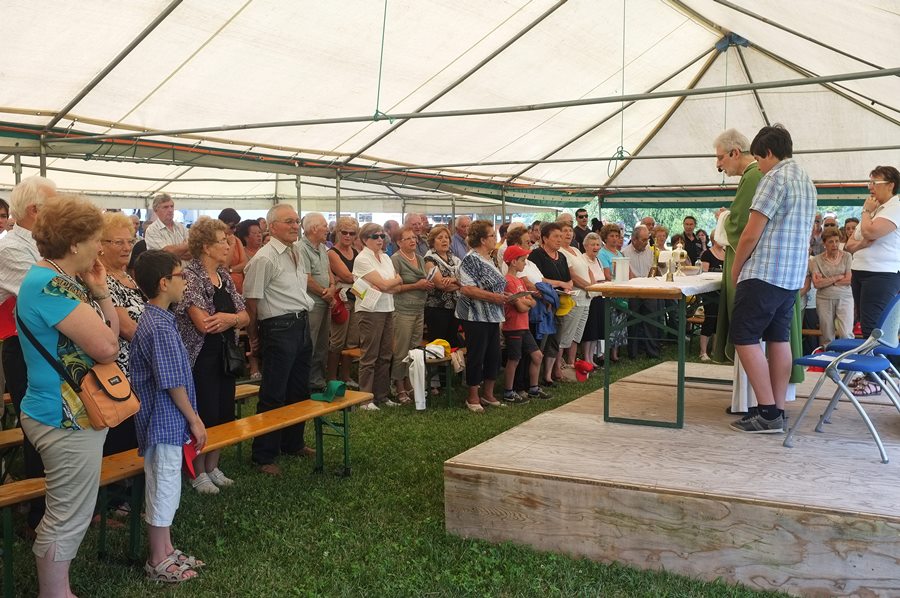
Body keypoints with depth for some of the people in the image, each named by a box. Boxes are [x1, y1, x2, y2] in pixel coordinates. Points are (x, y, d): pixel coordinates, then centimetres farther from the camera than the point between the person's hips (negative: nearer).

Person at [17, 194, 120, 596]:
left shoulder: (63, 281, 10)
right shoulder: (50, 285, -22)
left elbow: (111, 334, 10)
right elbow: (105, 347, -28)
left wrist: (100, 293, -1)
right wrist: (98, 340, -6)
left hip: (71, 415, 11)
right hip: (67, 420, -11)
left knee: (65, 516, 21)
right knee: (68, 520, 1)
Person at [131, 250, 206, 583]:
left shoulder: (153, 320, 10)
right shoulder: (161, 326, -22)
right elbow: (173, 383, -21)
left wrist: (189, 418, 19)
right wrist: (194, 420, -13)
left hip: (164, 420, 10)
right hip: (166, 421, -10)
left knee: (166, 489, 18)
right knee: (163, 490, 3)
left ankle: (166, 550, 31)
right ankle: (158, 562, 16)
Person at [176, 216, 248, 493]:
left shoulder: (224, 276, 10)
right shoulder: (190, 276, -13)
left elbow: (245, 317, 7)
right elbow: (203, 323, -23)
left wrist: (228, 318, -15)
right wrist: (233, 318, -10)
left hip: (225, 355, 8)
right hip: (200, 357, -7)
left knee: (224, 413, 12)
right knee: (204, 415, 0)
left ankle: (213, 467, 27)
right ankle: (198, 473, 16)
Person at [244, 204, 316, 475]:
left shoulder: (296, 253, 13)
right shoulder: (264, 259, -15)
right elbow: (251, 301, -14)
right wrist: (254, 338, -8)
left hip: (302, 326, 9)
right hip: (279, 328, -9)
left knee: (299, 390, 18)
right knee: (273, 396, -2)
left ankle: (292, 444, 34)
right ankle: (264, 456, 8)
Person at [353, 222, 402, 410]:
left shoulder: (386, 258, 14)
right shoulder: (362, 259, -9)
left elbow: (397, 286, 6)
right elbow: (384, 284, -14)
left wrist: (388, 284, -12)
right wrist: (397, 280, 3)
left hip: (388, 309, 7)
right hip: (370, 310, -7)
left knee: (385, 355, 10)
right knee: (370, 357, -2)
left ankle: (382, 395, 19)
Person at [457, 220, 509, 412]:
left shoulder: (488, 259, 13)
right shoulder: (471, 259, -14)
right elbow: (466, 289, -23)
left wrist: (502, 295, 6)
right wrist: (494, 297, -22)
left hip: (492, 316, 9)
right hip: (476, 317, -9)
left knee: (494, 355, 12)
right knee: (476, 357, 0)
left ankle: (488, 394, 25)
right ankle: (473, 398, 12)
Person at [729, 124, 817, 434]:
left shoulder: (775, 178, -12)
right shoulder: (807, 182, 17)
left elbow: (751, 233, -14)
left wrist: (735, 268, -1)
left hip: (764, 274, -9)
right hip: (793, 277, 9)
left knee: (745, 338, -5)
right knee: (779, 338, 10)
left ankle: (768, 413, -8)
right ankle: (778, 411, 11)